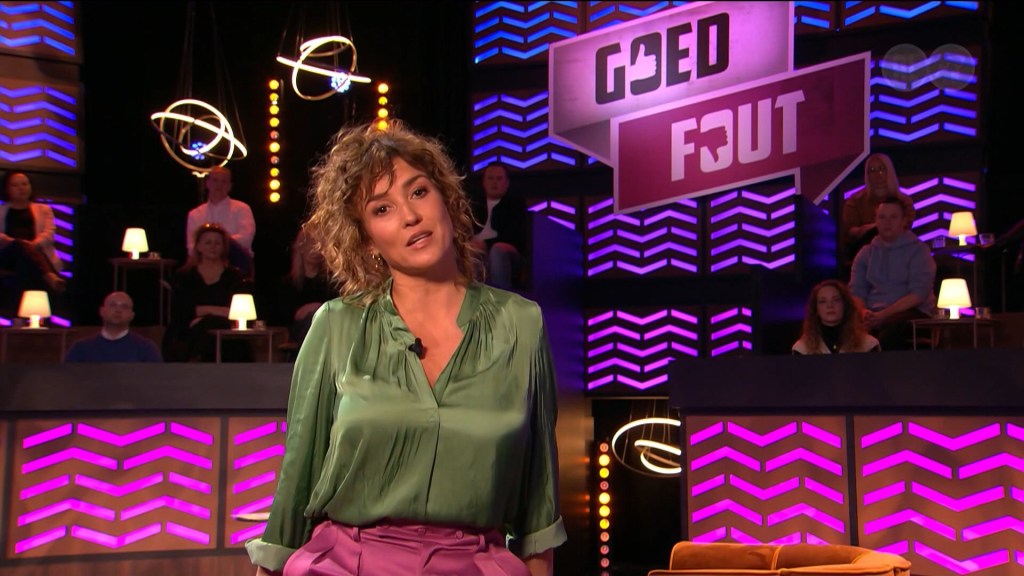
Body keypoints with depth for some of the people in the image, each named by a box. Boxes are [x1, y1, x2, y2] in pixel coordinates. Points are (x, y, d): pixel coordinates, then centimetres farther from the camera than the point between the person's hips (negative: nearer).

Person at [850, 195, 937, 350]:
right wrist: (863, 311, -12)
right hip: (874, 315, 3)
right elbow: (856, 291, 12)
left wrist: (884, 314, -18)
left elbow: (918, 294, -7)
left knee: (891, 330, -40)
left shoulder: (918, 250, 4)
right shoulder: (866, 253, 18)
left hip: (912, 313, -3)